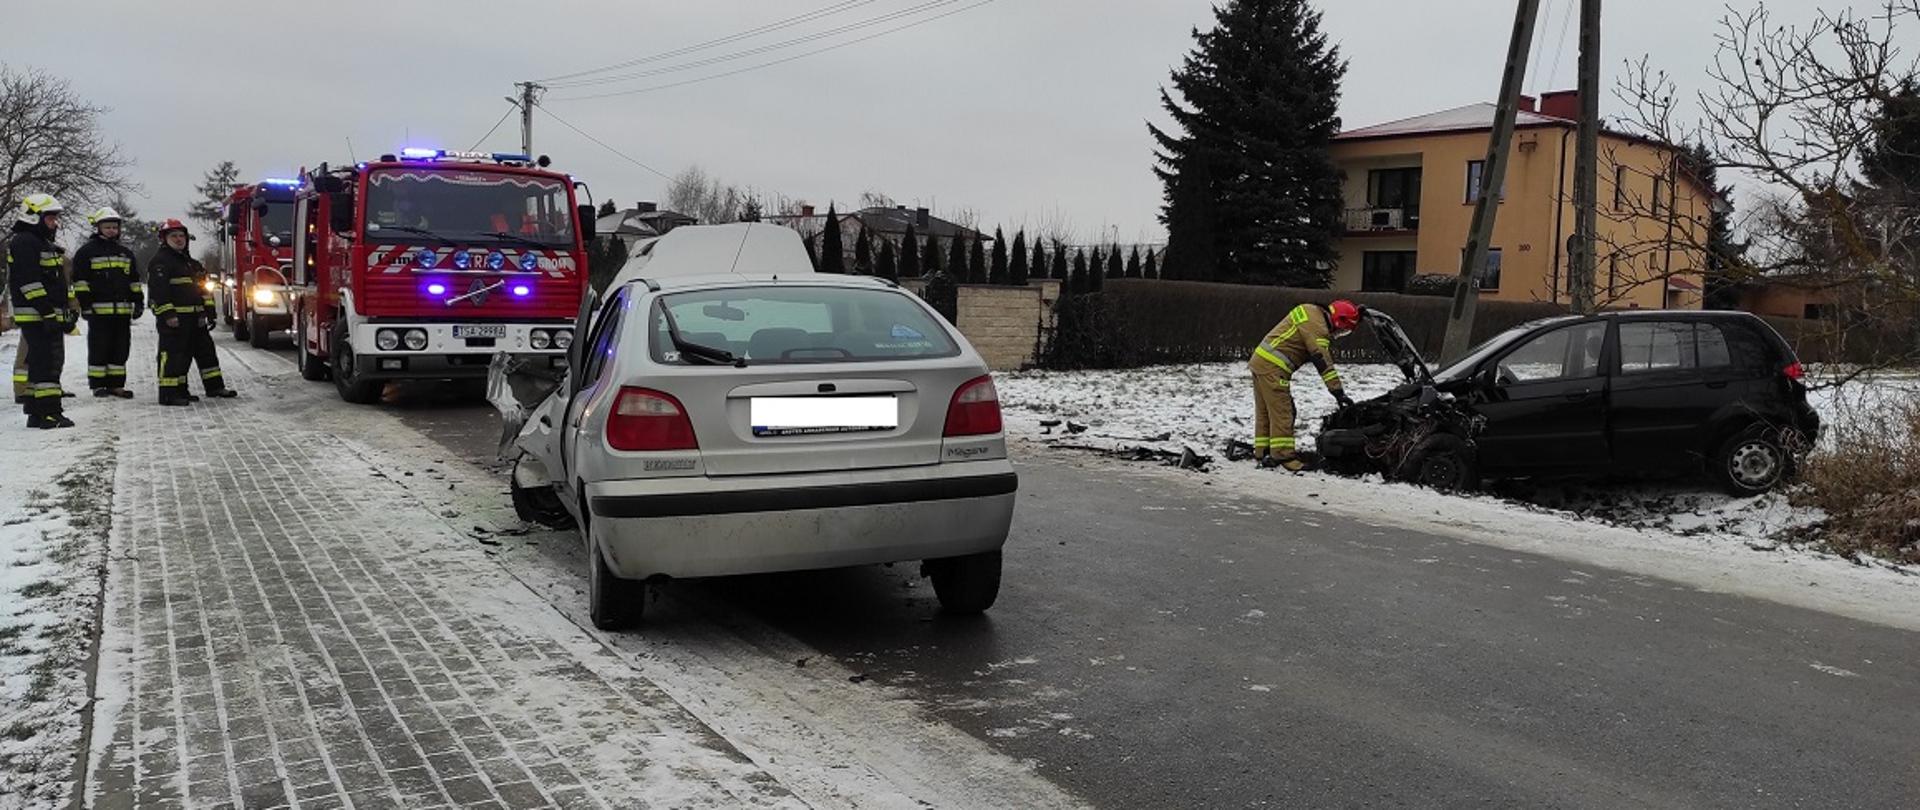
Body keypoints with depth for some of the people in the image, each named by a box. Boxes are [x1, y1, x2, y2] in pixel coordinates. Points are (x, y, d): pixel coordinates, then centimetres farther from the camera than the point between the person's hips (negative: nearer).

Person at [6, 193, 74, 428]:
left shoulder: (45, 243, 22)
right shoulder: (24, 242, -11)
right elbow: (29, 282, -20)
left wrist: (63, 313, 24)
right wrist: (48, 312, -24)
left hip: (49, 315, 11)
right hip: (35, 315, -11)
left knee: (39, 363, 13)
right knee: (46, 363, -13)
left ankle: (36, 413, 18)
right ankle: (49, 412, -14)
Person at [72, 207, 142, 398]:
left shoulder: (126, 253, 19)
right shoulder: (87, 251, 0)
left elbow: (134, 281, 21)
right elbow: (80, 280, -4)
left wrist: (138, 302, 13)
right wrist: (84, 303, -10)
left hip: (122, 310, 6)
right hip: (99, 310, -5)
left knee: (121, 348, 7)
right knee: (99, 348, -2)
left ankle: (116, 384, 13)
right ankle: (97, 384, 4)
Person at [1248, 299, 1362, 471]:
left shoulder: (1314, 314, 18)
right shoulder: (1316, 324, -14)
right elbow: (1323, 361, -17)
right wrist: (1338, 392, -15)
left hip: (1261, 360, 10)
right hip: (1273, 367, -10)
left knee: (1265, 411, 14)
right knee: (1281, 412, -8)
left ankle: (1262, 452, 20)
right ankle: (1283, 455, -7)